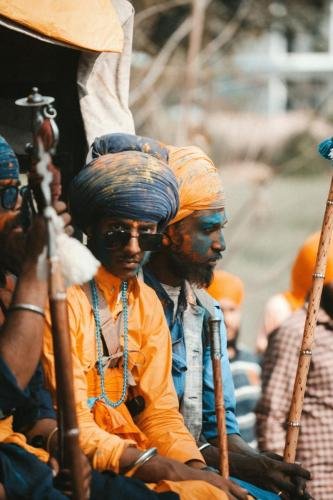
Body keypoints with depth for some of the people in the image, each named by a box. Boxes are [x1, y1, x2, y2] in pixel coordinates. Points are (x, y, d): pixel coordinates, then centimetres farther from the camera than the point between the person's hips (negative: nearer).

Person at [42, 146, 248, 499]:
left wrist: (199, 469, -10)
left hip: (135, 454, 7)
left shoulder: (146, 303, 9)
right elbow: (72, 431, -15)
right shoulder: (66, 300, -13)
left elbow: (160, 412, 9)